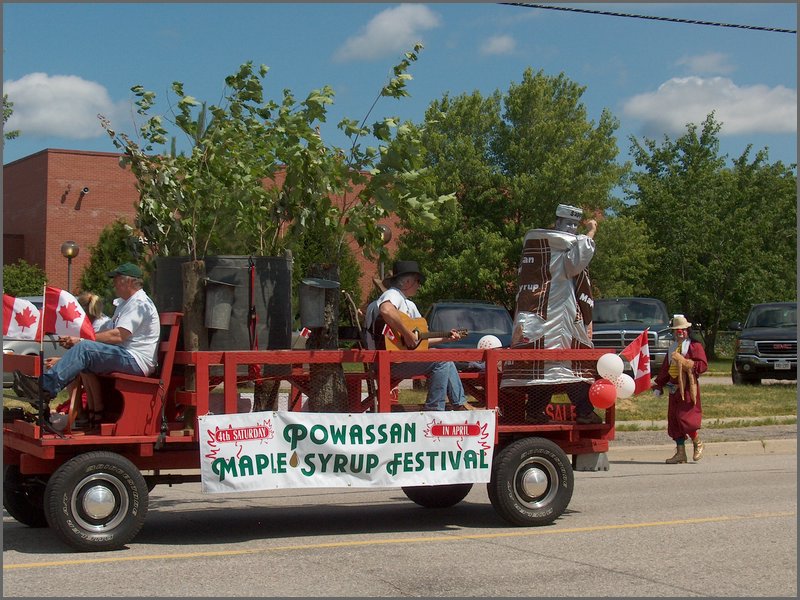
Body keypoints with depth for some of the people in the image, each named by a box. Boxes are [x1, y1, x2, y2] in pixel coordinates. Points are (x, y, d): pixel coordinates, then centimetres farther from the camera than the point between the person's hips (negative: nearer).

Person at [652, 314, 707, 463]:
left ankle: (698, 443, 12)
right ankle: (680, 453, 9)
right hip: (674, 388, 7)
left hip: (688, 388, -7)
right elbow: (665, 368, 21)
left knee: (684, 417, -13)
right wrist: (658, 386, 16)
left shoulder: (695, 346, -2)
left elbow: (703, 365, -13)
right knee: (673, 420, 4)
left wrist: (683, 361, -18)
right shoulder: (672, 348, 19)